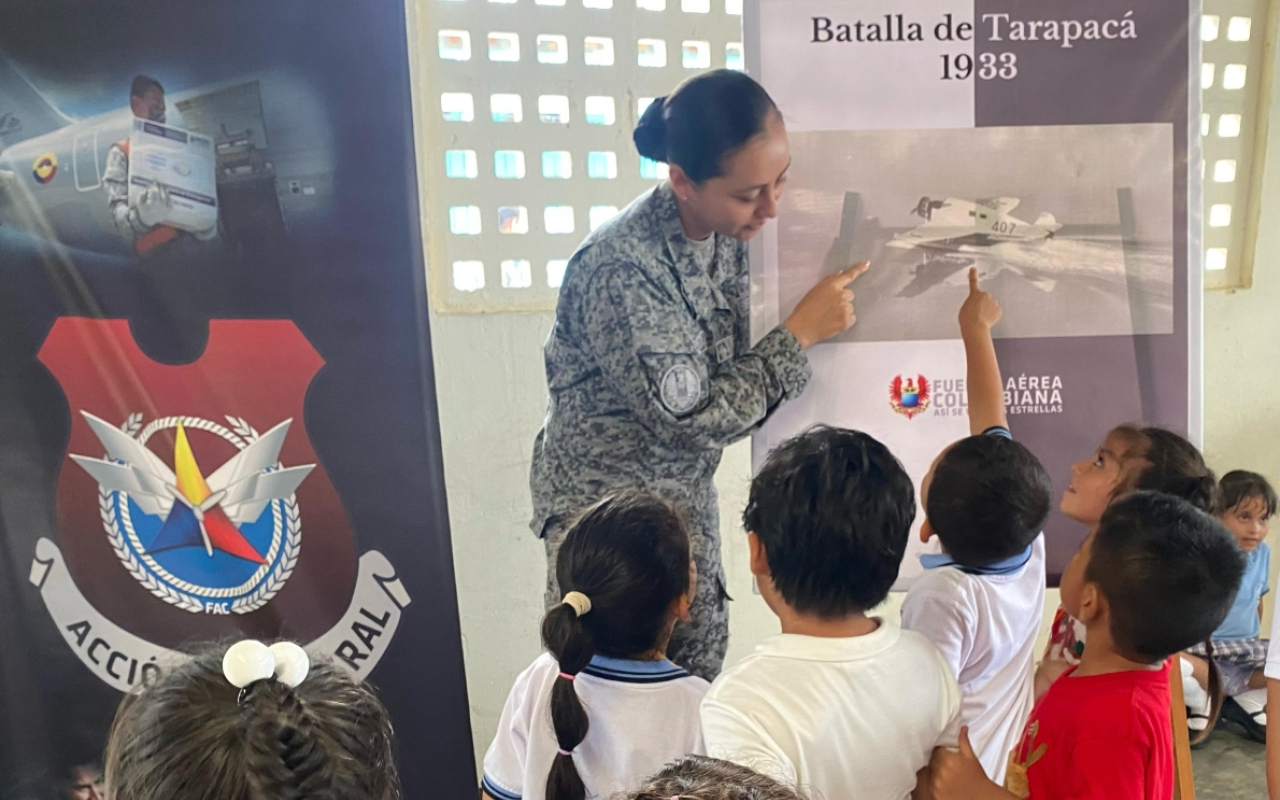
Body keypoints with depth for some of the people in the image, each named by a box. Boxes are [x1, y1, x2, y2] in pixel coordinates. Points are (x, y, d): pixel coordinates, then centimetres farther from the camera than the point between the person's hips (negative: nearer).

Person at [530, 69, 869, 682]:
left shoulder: (724, 229, -5)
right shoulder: (622, 270, -29)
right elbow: (693, 418, -24)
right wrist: (801, 332, -21)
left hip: (687, 497, 7)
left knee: (698, 685, 18)